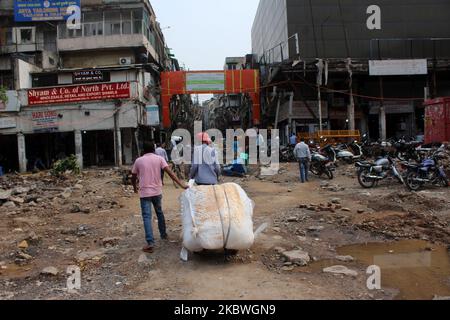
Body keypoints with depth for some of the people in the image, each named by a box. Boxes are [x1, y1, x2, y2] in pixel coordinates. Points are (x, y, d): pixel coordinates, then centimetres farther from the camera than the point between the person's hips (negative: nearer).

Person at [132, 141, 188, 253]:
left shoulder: (138, 161, 0)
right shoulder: (159, 159, -1)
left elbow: (133, 178, 8)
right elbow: (170, 172, -11)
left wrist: (135, 188, 28)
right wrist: (181, 184, -13)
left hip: (144, 193, -2)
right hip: (157, 191, 2)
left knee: (147, 217, -3)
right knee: (160, 213, 22)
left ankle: (150, 243, -12)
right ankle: (163, 234, 36)